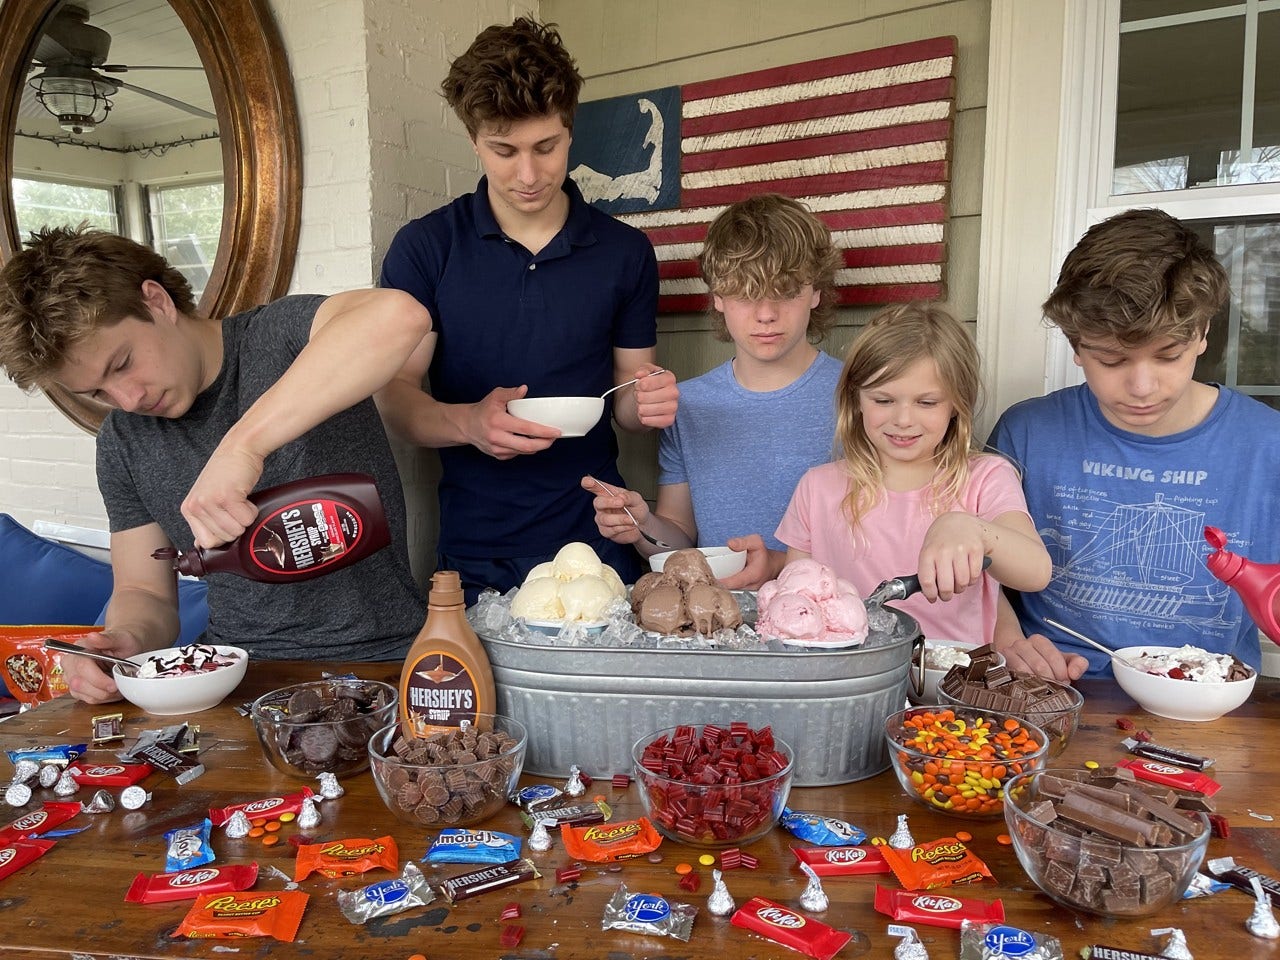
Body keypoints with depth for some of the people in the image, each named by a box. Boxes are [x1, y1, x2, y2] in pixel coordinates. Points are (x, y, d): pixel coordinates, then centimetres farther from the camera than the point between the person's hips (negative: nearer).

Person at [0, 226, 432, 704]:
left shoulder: (281, 336, -10)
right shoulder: (122, 443, 8)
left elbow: (399, 314, -34)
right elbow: (143, 590, 13)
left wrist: (244, 445, -37)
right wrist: (127, 640, -11)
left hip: (378, 660, -4)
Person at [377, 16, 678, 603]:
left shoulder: (625, 253, 4)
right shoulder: (424, 248, -1)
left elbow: (624, 396, 10)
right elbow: (392, 394, -4)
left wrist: (647, 401, -13)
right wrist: (467, 423, -24)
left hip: (598, 543, 1)